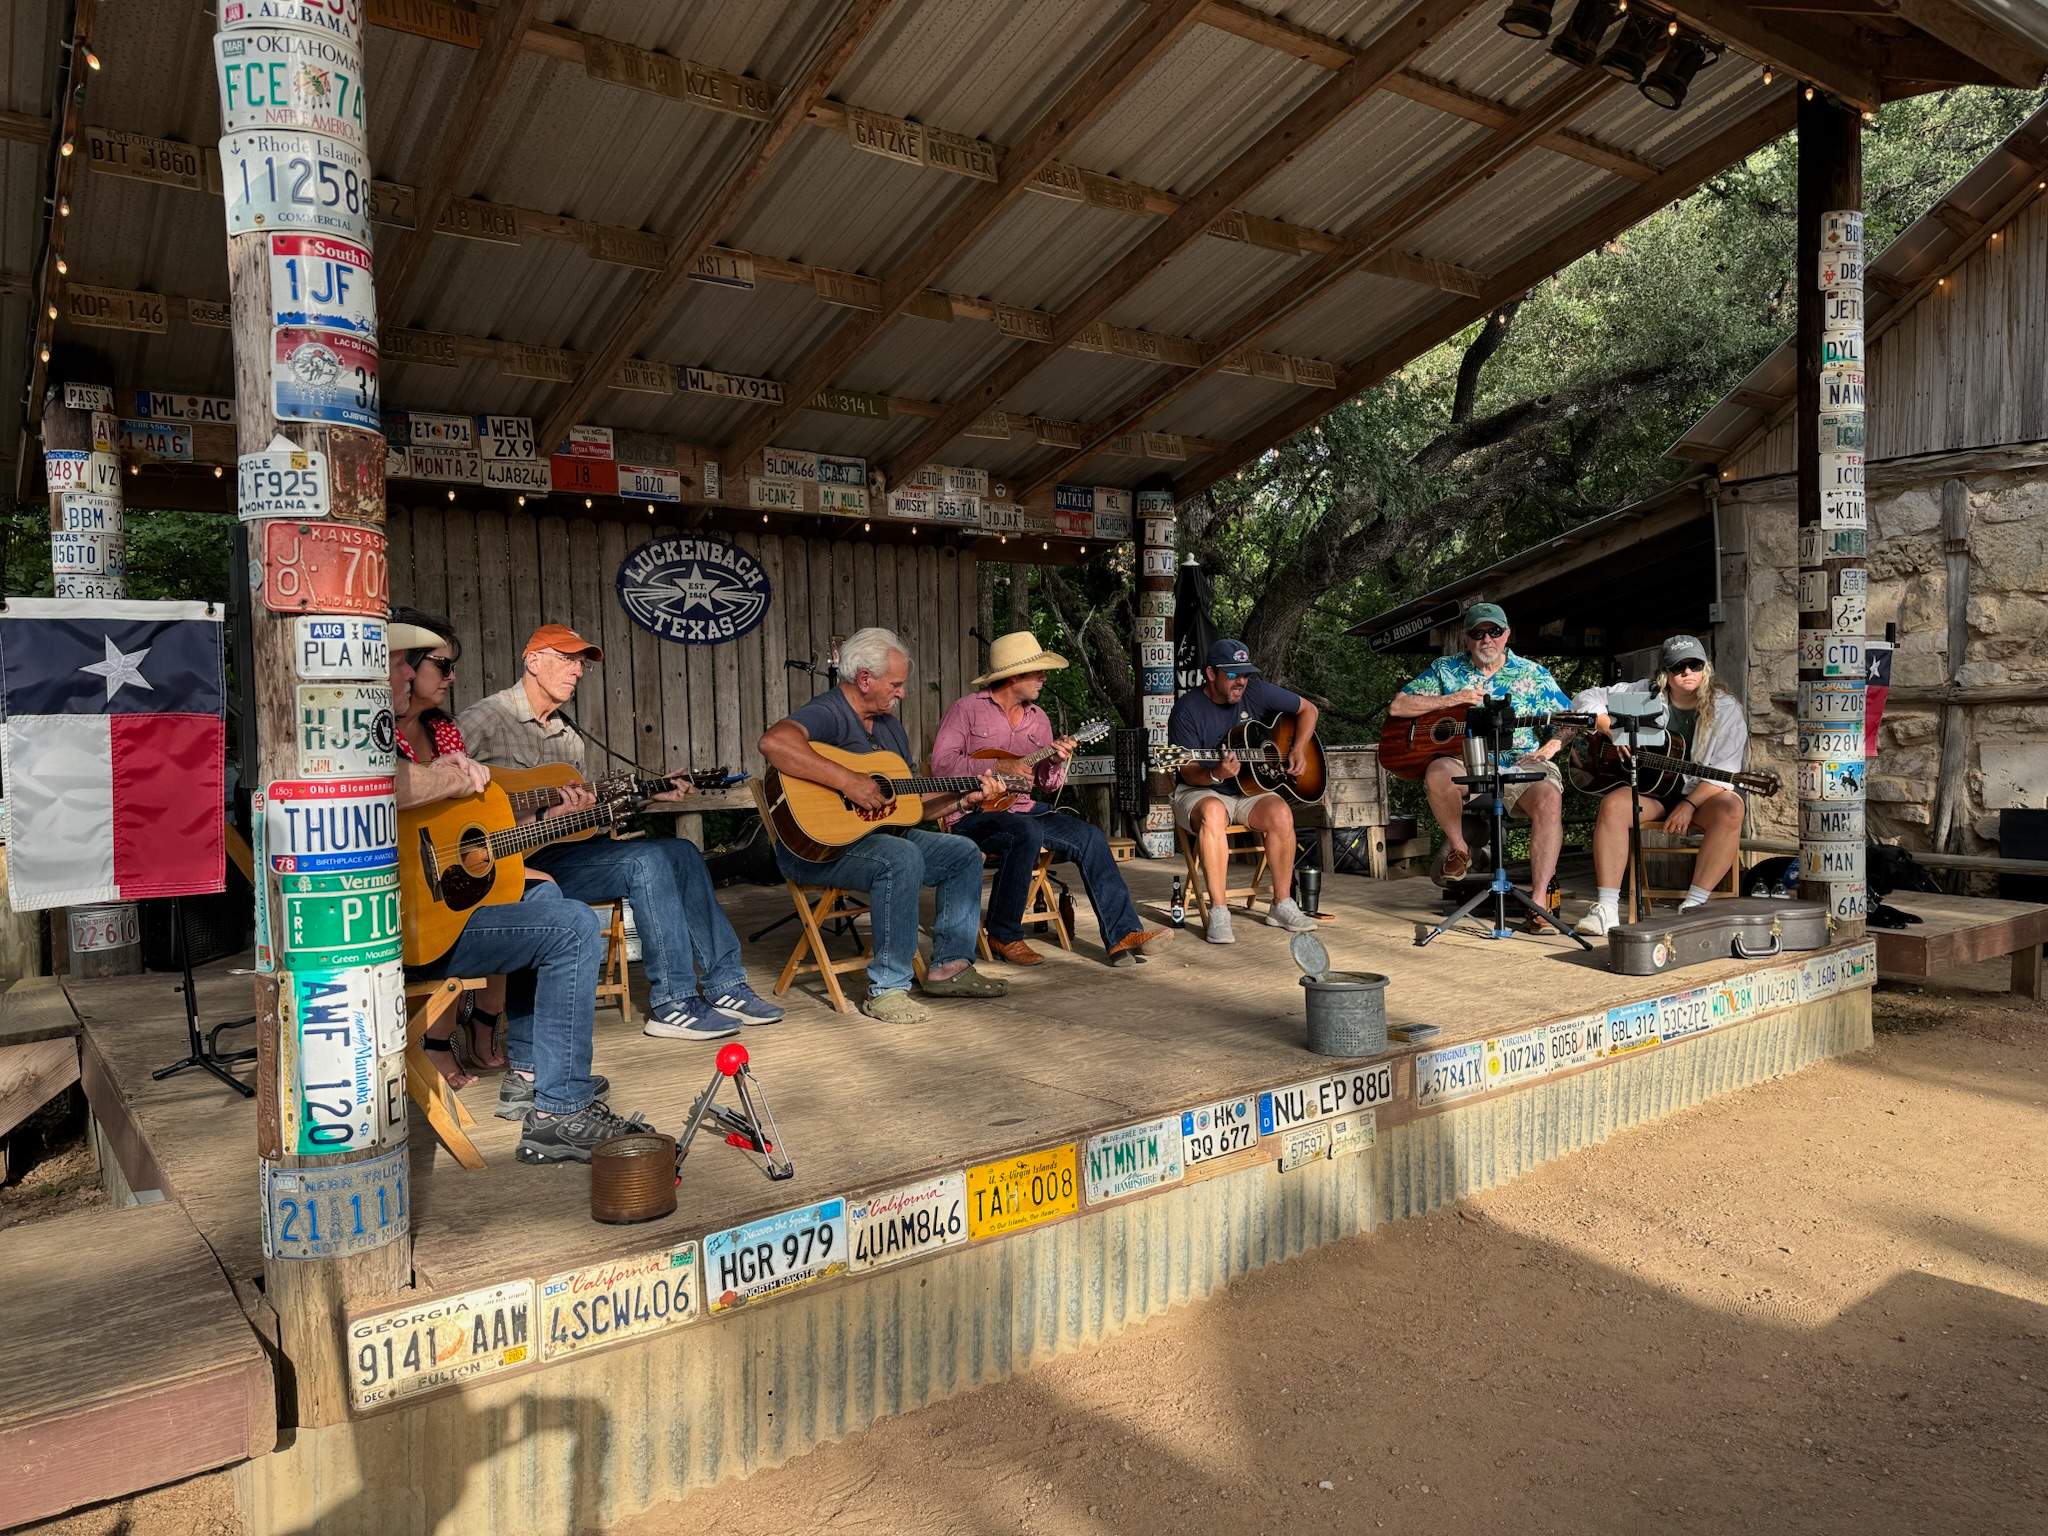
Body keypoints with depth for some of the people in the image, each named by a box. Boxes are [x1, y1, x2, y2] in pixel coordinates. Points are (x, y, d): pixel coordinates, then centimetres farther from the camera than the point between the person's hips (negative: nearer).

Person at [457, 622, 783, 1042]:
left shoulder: (569, 735, 19)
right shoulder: (486, 719, -7)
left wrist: (649, 793, 8)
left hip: (562, 849, 9)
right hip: (516, 863, -9)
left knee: (680, 852, -1)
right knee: (646, 860, -23)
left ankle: (724, 986, 2)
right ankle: (673, 1004, -18)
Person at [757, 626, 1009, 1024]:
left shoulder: (890, 725, 16)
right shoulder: (828, 714, -15)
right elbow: (774, 741, -39)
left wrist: (964, 799, 3)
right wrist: (848, 782, -37)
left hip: (883, 834, 10)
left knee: (964, 853, 6)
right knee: (902, 859, -34)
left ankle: (950, 966, 8)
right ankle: (886, 989, -27)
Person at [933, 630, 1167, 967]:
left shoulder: (1037, 718, 13)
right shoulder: (968, 708, -4)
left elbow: (1047, 785, 14)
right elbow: (941, 762, -15)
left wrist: (1057, 762, -9)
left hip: (1022, 808, 6)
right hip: (973, 812, -6)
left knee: (1090, 836, -12)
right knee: (1027, 833, -35)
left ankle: (1123, 935, -12)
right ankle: (1003, 936, -18)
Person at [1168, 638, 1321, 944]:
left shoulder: (1255, 692, -1)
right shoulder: (1187, 709, -12)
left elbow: (1307, 709, 12)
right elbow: (1189, 772, -15)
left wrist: (1299, 749, -3)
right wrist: (1216, 774, -36)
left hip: (1250, 790, 4)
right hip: (1200, 791, -3)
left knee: (1280, 813, -29)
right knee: (1212, 813, -39)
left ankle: (1282, 905, -12)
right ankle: (1218, 913, -33)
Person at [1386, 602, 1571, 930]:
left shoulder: (1534, 674, 12)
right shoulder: (1446, 669, 11)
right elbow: (1397, 707, 5)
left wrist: (1552, 746, -12)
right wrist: (1452, 699, -5)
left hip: (1523, 764, 0)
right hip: (1465, 763, 0)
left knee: (1549, 797, -33)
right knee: (1437, 773, -35)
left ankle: (1539, 900, -30)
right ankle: (1458, 847, -9)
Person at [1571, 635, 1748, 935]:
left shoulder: (1725, 708, -3)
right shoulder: (1645, 694, 3)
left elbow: (1723, 771, -10)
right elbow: (1586, 700, 3)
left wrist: (1689, 804, -22)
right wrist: (1614, 730, -14)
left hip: (1703, 796, -1)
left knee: (1729, 810, -35)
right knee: (1613, 804, -30)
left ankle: (1693, 905, -34)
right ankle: (1607, 909, -34)